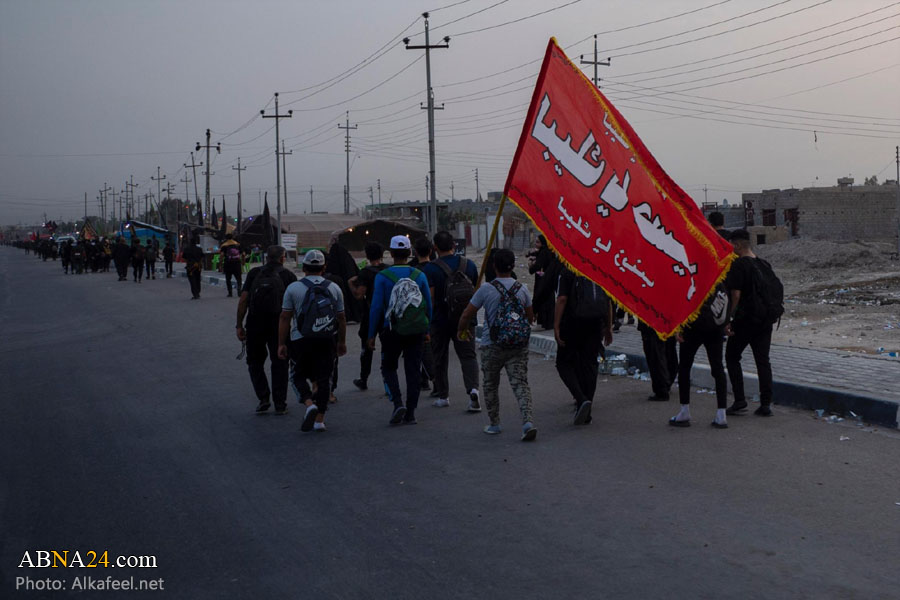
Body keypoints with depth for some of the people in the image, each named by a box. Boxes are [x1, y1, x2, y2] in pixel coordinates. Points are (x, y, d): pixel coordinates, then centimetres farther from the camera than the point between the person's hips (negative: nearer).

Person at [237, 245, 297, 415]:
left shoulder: (254, 273, 7)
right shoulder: (288, 275, 6)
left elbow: (243, 300, -1)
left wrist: (239, 325, 3)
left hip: (255, 324, 0)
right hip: (279, 324, 0)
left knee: (255, 362, 15)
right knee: (279, 363, 11)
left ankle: (263, 398, 6)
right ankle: (280, 404, 11)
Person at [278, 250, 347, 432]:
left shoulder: (293, 288, -3)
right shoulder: (334, 288, 4)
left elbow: (285, 318, -4)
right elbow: (341, 319, 8)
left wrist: (281, 344, 2)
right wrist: (342, 342, 18)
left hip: (300, 341, -2)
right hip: (326, 341, 2)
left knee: (299, 376, 12)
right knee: (323, 378, 9)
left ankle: (310, 404, -13)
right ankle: (319, 420, 10)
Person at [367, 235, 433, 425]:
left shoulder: (382, 276, -7)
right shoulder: (420, 276, 1)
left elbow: (376, 307, -7)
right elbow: (428, 305, 5)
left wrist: (371, 335, -1)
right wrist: (426, 330, 16)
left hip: (392, 331, -2)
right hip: (416, 331, 2)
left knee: (389, 368, 13)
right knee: (413, 371, 9)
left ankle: (398, 403, -7)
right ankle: (410, 412, 10)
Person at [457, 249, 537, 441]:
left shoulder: (486, 289, -8)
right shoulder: (522, 289, 3)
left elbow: (467, 314, -2)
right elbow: (530, 317, 14)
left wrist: (461, 330, 17)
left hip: (492, 346, -2)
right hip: (519, 347, 2)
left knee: (490, 385, 15)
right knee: (520, 383, -1)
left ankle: (494, 424, 23)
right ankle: (528, 421, -19)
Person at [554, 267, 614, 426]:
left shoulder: (568, 272, -6)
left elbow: (562, 299, -13)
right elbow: (609, 301, 13)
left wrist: (556, 327, -11)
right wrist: (608, 327, 20)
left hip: (572, 323, -4)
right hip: (595, 324, 4)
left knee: (564, 363, 7)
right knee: (589, 365, 10)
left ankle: (581, 400, -14)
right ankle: (586, 413, 10)